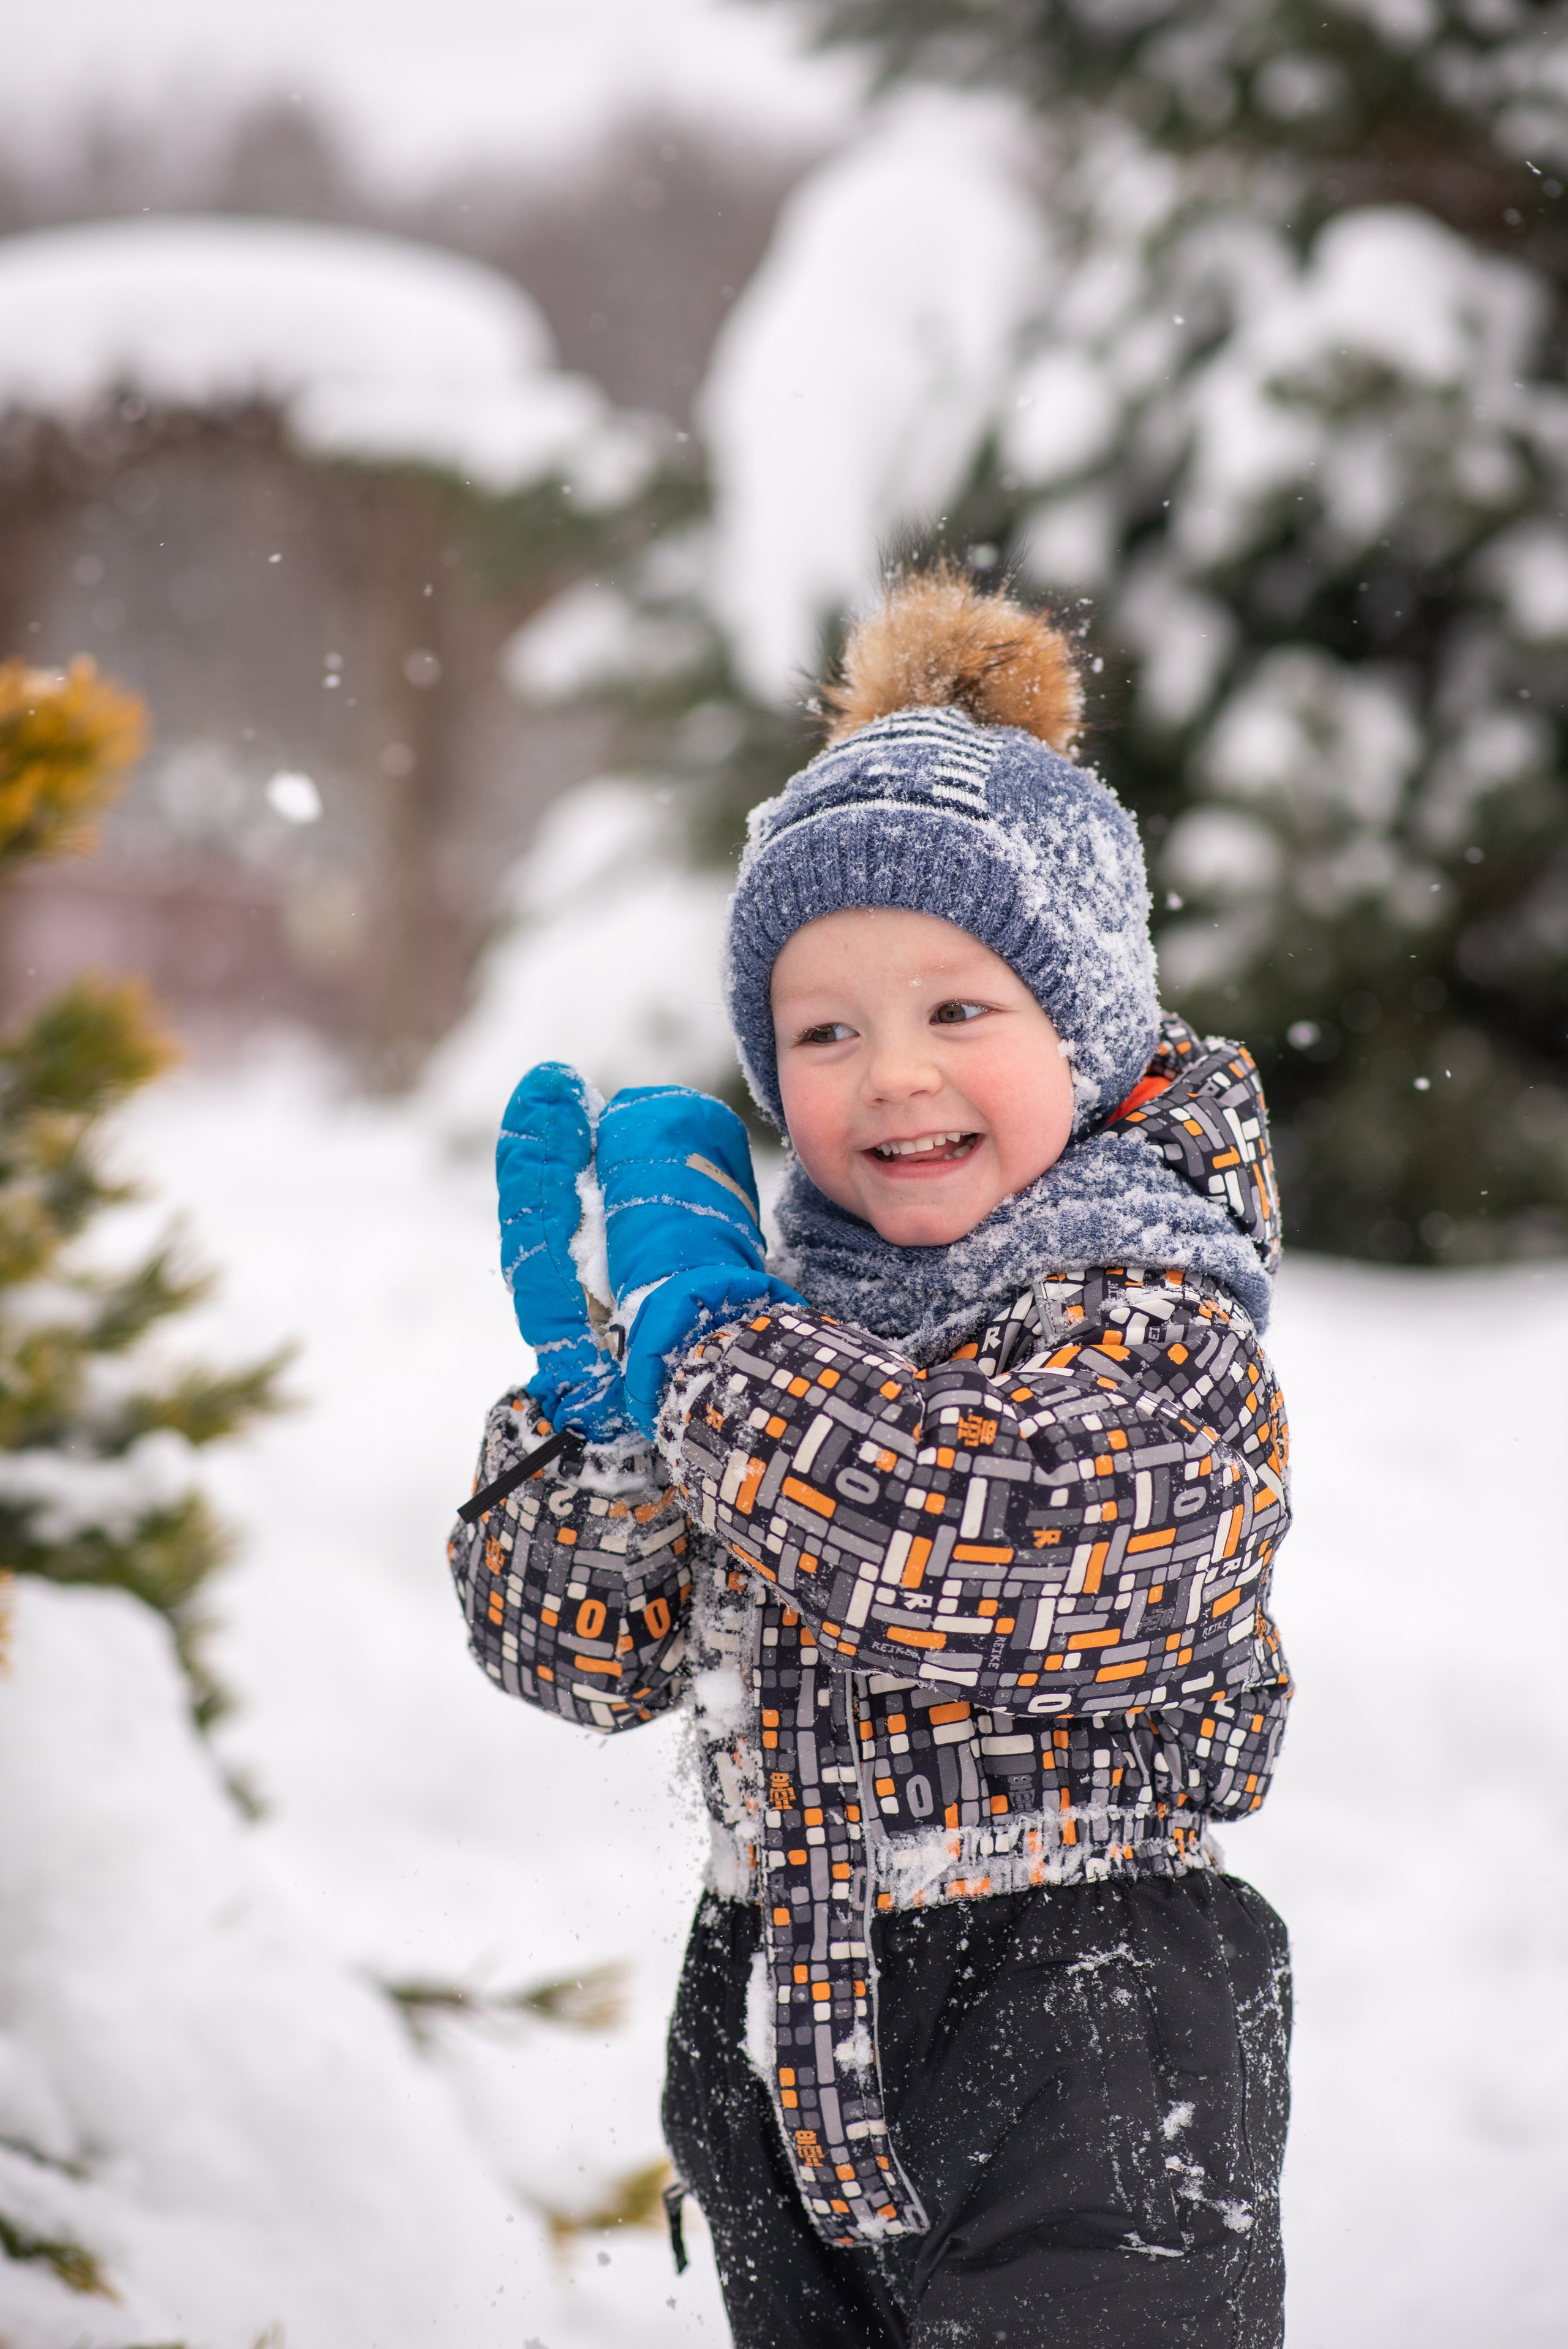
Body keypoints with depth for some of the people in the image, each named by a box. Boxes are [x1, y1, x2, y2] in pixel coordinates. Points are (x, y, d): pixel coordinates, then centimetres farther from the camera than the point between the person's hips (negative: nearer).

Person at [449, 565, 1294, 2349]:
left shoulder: (1151, 1312, -12)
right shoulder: (788, 1322, 7)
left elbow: (945, 1529, -30)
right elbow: (578, 1656, 7)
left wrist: (687, 1287, -18)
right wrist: (581, 1354, -7)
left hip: (1080, 2074, -6)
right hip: (781, 2049, 6)